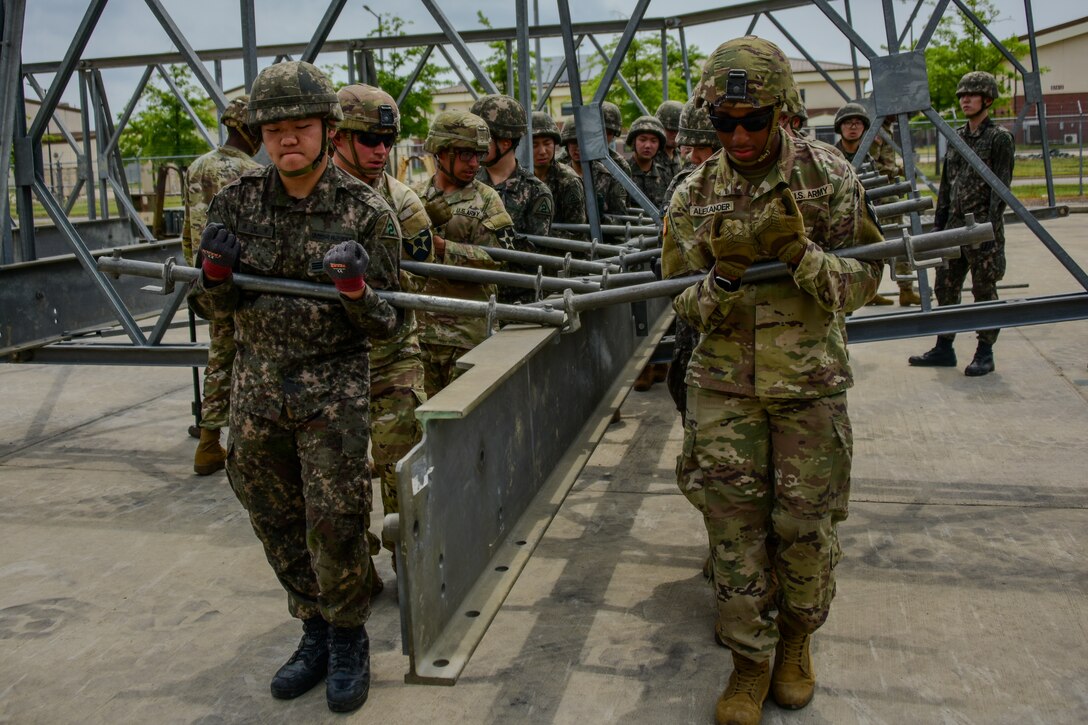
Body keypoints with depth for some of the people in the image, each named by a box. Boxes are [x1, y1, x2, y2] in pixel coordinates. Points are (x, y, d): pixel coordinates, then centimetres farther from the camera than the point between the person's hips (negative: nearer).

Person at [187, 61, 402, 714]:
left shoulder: (367, 212, -8)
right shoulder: (238, 203, 1)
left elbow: (387, 323, -6)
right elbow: (212, 307, 6)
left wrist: (357, 291, -27)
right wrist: (217, 275, -17)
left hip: (333, 390, -4)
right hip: (257, 389, 4)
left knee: (334, 526, -3)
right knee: (278, 527, 13)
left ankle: (349, 637, 22)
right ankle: (316, 632, 33)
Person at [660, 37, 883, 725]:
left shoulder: (829, 176, -4)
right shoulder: (693, 196, 0)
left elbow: (864, 279, -3)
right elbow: (682, 301, 2)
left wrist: (801, 254, -22)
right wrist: (722, 283, -20)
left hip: (810, 383, -1)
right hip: (724, 384, 1)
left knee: (806, 525, 8)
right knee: (734, 525, 4)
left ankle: (797, 639, 34)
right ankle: (751, 659, 21)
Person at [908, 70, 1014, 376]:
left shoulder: (999, 138, -6)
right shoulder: (956, 137, 14)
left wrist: (991, 228, -18)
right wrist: (939, 222, 13)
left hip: (982, 225, -7)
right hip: (954, 225, 7)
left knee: (984, 291, 0)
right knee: (945, 287, 9)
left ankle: (985, 354, 9)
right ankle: (944, 349, 18)